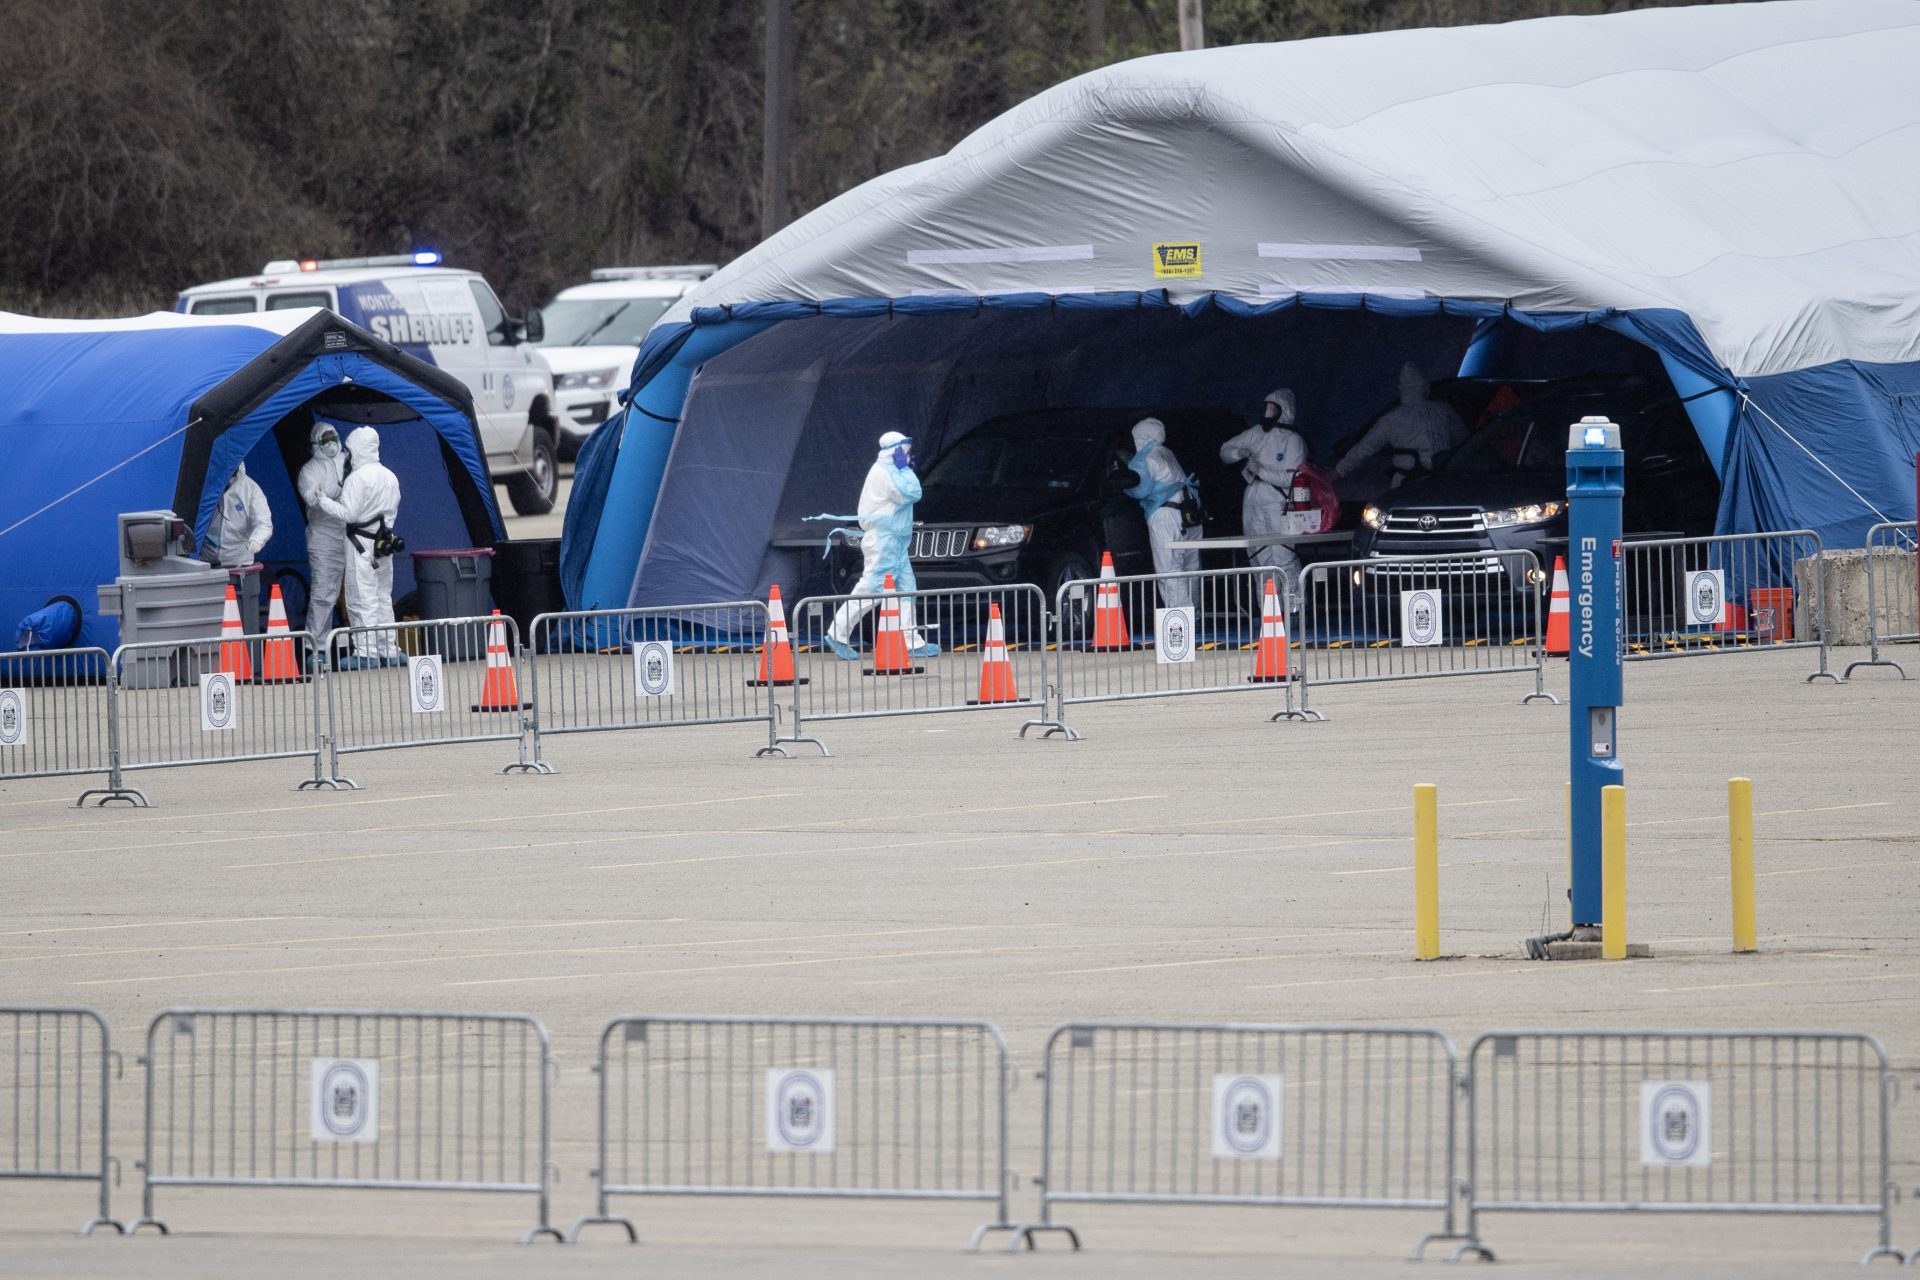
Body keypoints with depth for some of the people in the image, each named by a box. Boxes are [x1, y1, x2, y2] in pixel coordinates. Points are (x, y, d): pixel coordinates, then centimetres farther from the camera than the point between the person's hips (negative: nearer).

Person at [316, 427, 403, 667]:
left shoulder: (357, 478, -15)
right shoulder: (390, 477, 9)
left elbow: (348, 513, -16)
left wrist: (324, 500, -4)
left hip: (361, 544, -8)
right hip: (384, 543, 8)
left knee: (362, 598, -4)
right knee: (383, 597, 14)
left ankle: (366, 652, -6)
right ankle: (389, 650, 16)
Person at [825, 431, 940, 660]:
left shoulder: (890, 472, 19)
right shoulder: (883, 473, -13)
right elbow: (911, 493, -18)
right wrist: (905, 469, -7)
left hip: (894, 542, 11)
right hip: (882, 540, -11)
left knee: (906, 590, 6)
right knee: (871, 589, -12)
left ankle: (913, 643, 4)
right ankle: (838, 635, -8)